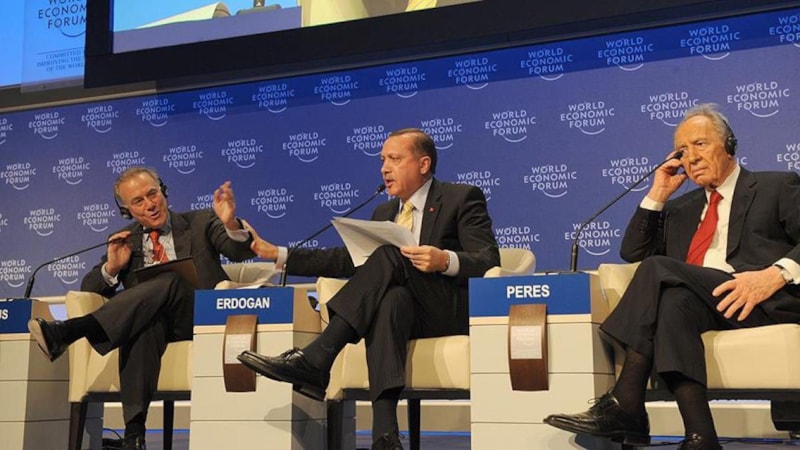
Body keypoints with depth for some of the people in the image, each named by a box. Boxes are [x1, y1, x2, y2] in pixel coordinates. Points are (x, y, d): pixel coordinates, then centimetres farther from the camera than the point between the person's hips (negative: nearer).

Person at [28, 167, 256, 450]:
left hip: (199, 318, -2)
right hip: (153, 322, 2)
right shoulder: (125, 241, 20)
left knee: (172, 281, -33)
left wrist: (231, 224, -25)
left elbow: (242, 252, -3)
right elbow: (89, 289, 17)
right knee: (143, 322, -36)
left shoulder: (200, 222, 13)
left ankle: (65, 333, -42)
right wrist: (112, 267, -4)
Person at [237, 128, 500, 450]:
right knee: (391, 298, -35)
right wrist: (278, 254, 9)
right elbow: (350, 260, 15)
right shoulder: (384, 213, 22)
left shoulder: (462, 198, 3)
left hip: (452, 312, -4)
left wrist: (446, 261, -28)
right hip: (400, 309, 4)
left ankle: (314, 361, -40)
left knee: (388, 255, -29)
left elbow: (490, 262, -6)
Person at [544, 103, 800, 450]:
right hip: (695, 301, 4)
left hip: (767, 300, -4)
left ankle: (625, 405, -31)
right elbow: (632, 253, 24)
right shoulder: (680, 209, 30)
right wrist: (657, 197, 17)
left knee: (659, 270, -27)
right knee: (674, 301, -33)